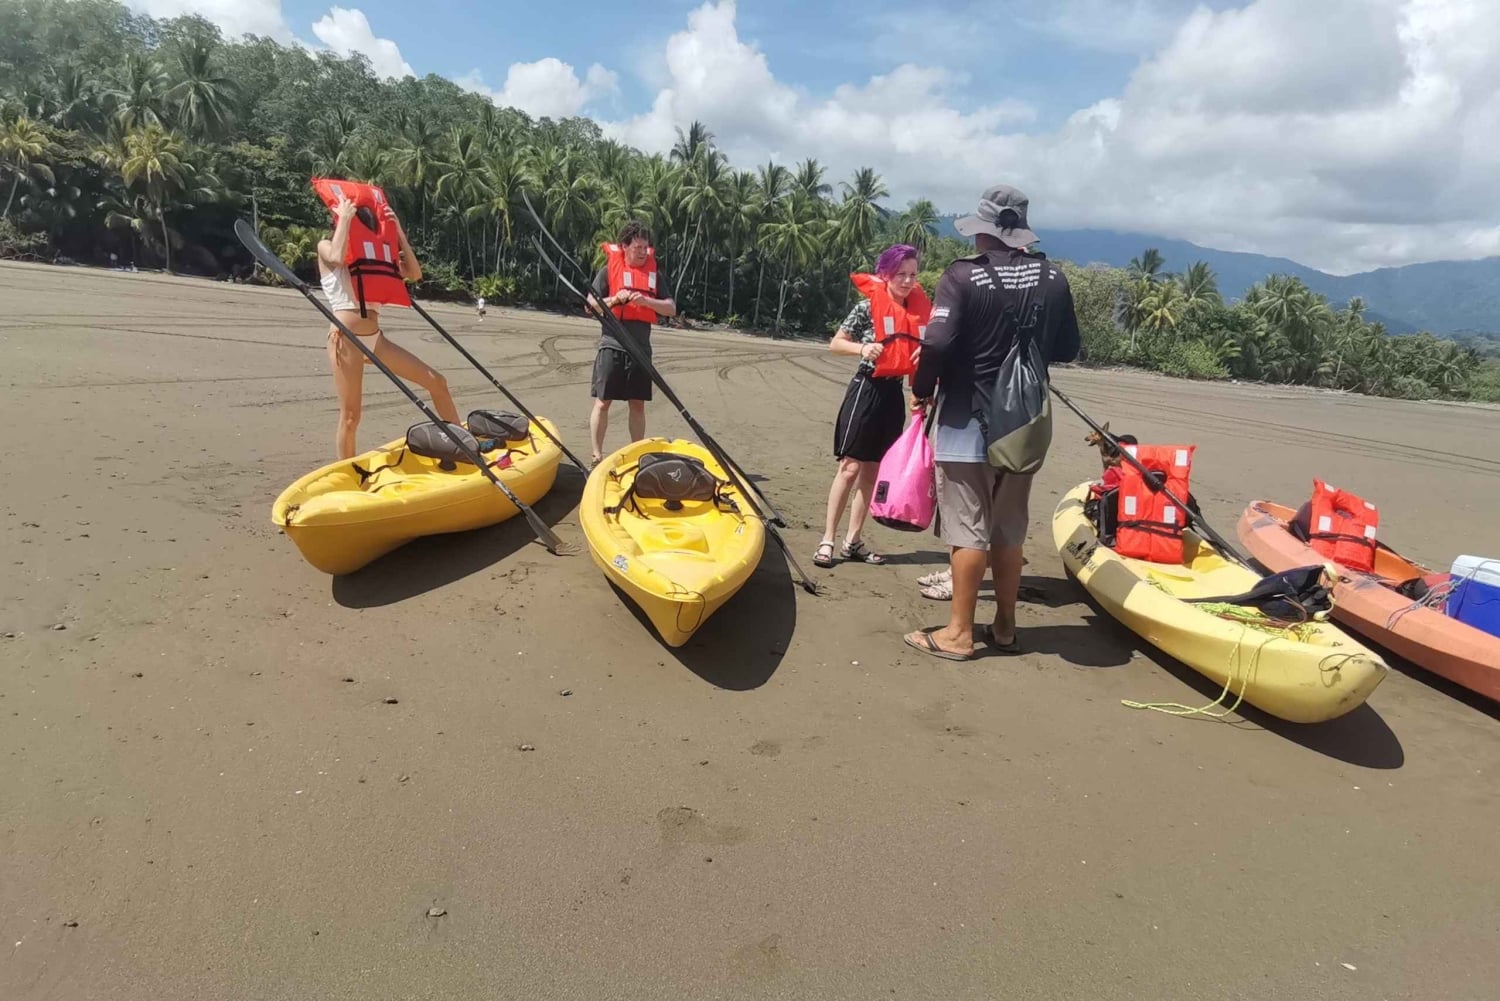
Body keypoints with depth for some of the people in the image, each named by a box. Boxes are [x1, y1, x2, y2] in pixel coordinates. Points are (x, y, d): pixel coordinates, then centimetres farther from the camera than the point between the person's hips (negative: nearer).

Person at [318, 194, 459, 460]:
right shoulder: (326, 247, 5)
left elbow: (414, 274, 10)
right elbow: (337, 258, -20)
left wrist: (398, 232, 6)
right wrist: (344, 218, -9)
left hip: (375, 338, 5)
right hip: (346, 338, -5)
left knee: (437, 382, 0)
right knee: (350, 416, -3)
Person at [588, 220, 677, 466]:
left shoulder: (655, 273, 9)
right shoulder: (609, 269, 1)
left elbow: (671, 309, 3)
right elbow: (590, 305, -1)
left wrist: (646, 301, -14)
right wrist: (614, 299, -18)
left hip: (641, 347, 3)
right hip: (612, 345, -3)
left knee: (638, 404, 8)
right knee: (603, 401, -2)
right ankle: (597, 455, 5)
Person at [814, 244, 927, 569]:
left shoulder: (919, 309, 6)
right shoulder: (868, 305, -7)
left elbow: (921, 351, 16)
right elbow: (835, 344, -3)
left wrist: (926, 354, -6)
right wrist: (862, 348, -20)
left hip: (894, 393, 6)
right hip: (866, 389, -6)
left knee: (873, 470, 8)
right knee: (850, 467, -6)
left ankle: (852, 542, 15)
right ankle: (827, 540, 1)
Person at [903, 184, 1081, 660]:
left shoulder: (964, 276, -13)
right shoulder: (1052, 277, 3)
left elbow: (937, 345, -21)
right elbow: (1068, 350, 9)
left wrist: (922, 390, -4)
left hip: (967, 422, -5)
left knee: (967, 527, 0)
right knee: (1009, 529, 14)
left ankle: (959, 633, 6)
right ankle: (1004, 627, 23)